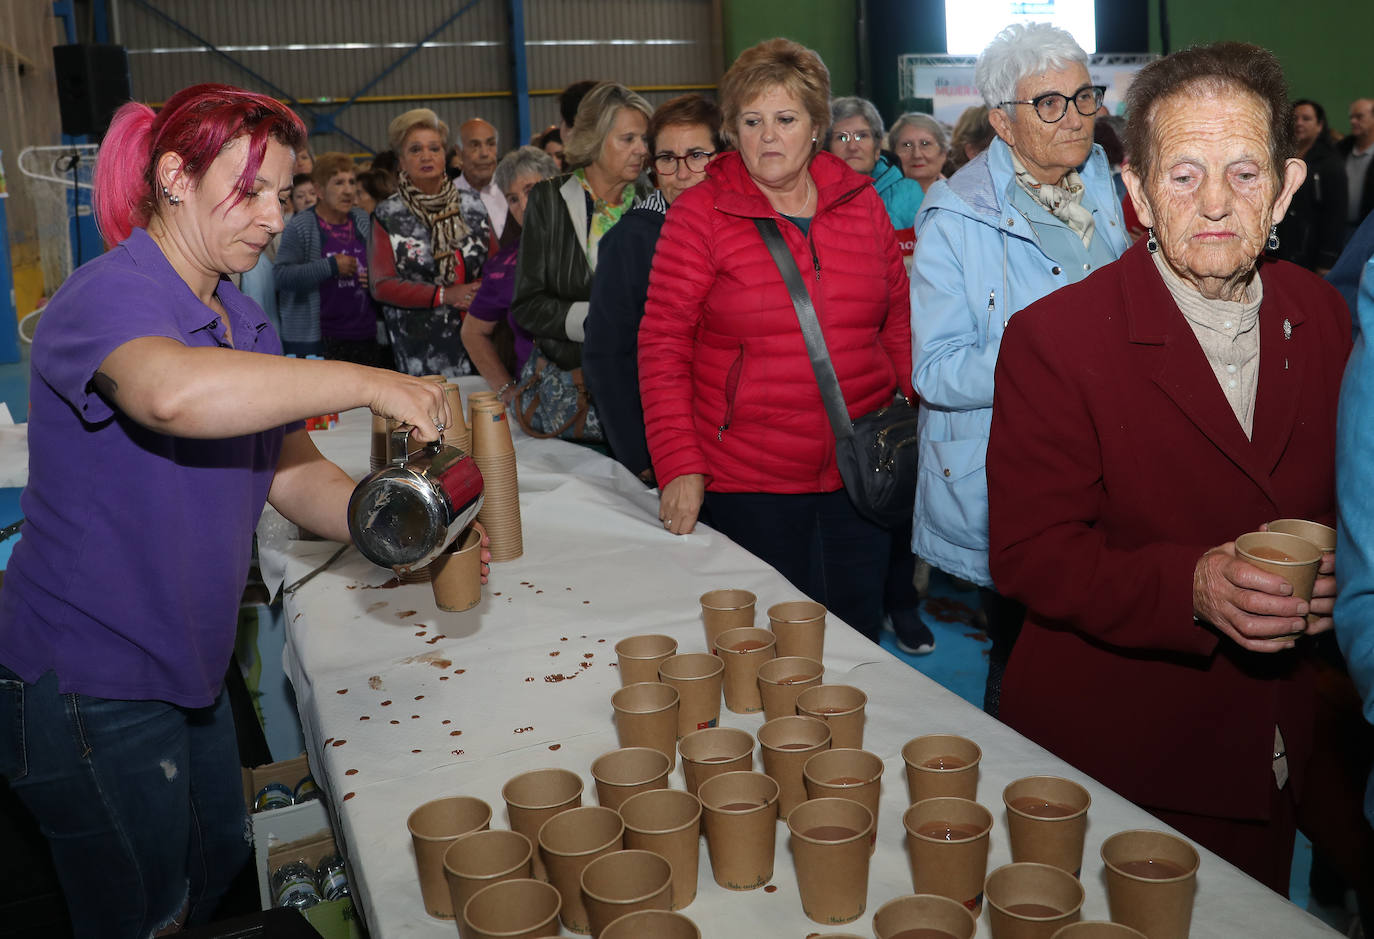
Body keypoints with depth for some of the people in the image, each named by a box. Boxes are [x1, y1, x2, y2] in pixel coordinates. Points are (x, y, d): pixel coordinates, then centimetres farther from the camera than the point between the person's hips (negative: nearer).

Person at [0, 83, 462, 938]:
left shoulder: (243, 322, 7)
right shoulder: (109, 298, -21)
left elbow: (294, 474, 2)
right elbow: (175, 393, -46)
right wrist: (367, 382, -39)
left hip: (187, 667, 8)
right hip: (87, 687, -8)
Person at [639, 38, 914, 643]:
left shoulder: (860, 201, 5)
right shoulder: (699, 213, -5)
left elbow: (899, 317, 12)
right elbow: (663, 347, -7)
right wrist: (679, 465, -15)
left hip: (861, 471, 4)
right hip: (750, 481, -3)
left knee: (859, 635, 14)